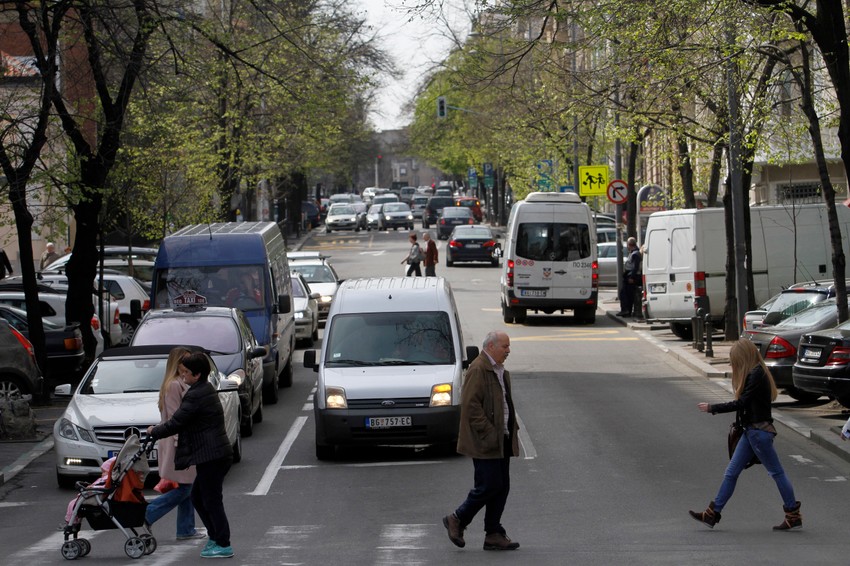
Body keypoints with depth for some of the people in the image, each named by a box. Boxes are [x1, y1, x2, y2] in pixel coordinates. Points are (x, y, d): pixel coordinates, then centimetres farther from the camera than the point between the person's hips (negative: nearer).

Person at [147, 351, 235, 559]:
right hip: (218, 454, 10)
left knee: (211, 500, -3)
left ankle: (223, 545, 1)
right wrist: (159, 429, 20)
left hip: (210, 456, -10)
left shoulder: (195, 396, -18)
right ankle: (216, 536, 22)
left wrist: (154, 432, 0)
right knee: (198, 497, 19)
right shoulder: (207, 390, 14)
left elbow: (176, 423, -16)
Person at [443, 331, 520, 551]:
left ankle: (494, 535, 12)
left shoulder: (501, 371, 18)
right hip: (485, 442, -9)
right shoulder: (478, 370, -13)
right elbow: (471, 405, -19)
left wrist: (512, 429, 13)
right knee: (489, 486, -9)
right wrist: (489, 433, -21)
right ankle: (457, 520, 8)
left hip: (501, 441, 9)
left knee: (501, 488, 7)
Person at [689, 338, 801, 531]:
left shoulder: (757, 374, -15)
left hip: (759, 431, -10)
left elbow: (741, 403, -19)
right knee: (731, 472, 8)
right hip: (751, 431, 10)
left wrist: (712, 408, -14)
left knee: (776, 472, -1)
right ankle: (712, 514, 9)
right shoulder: (754, 374, 15)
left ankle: (794, 515, 7)